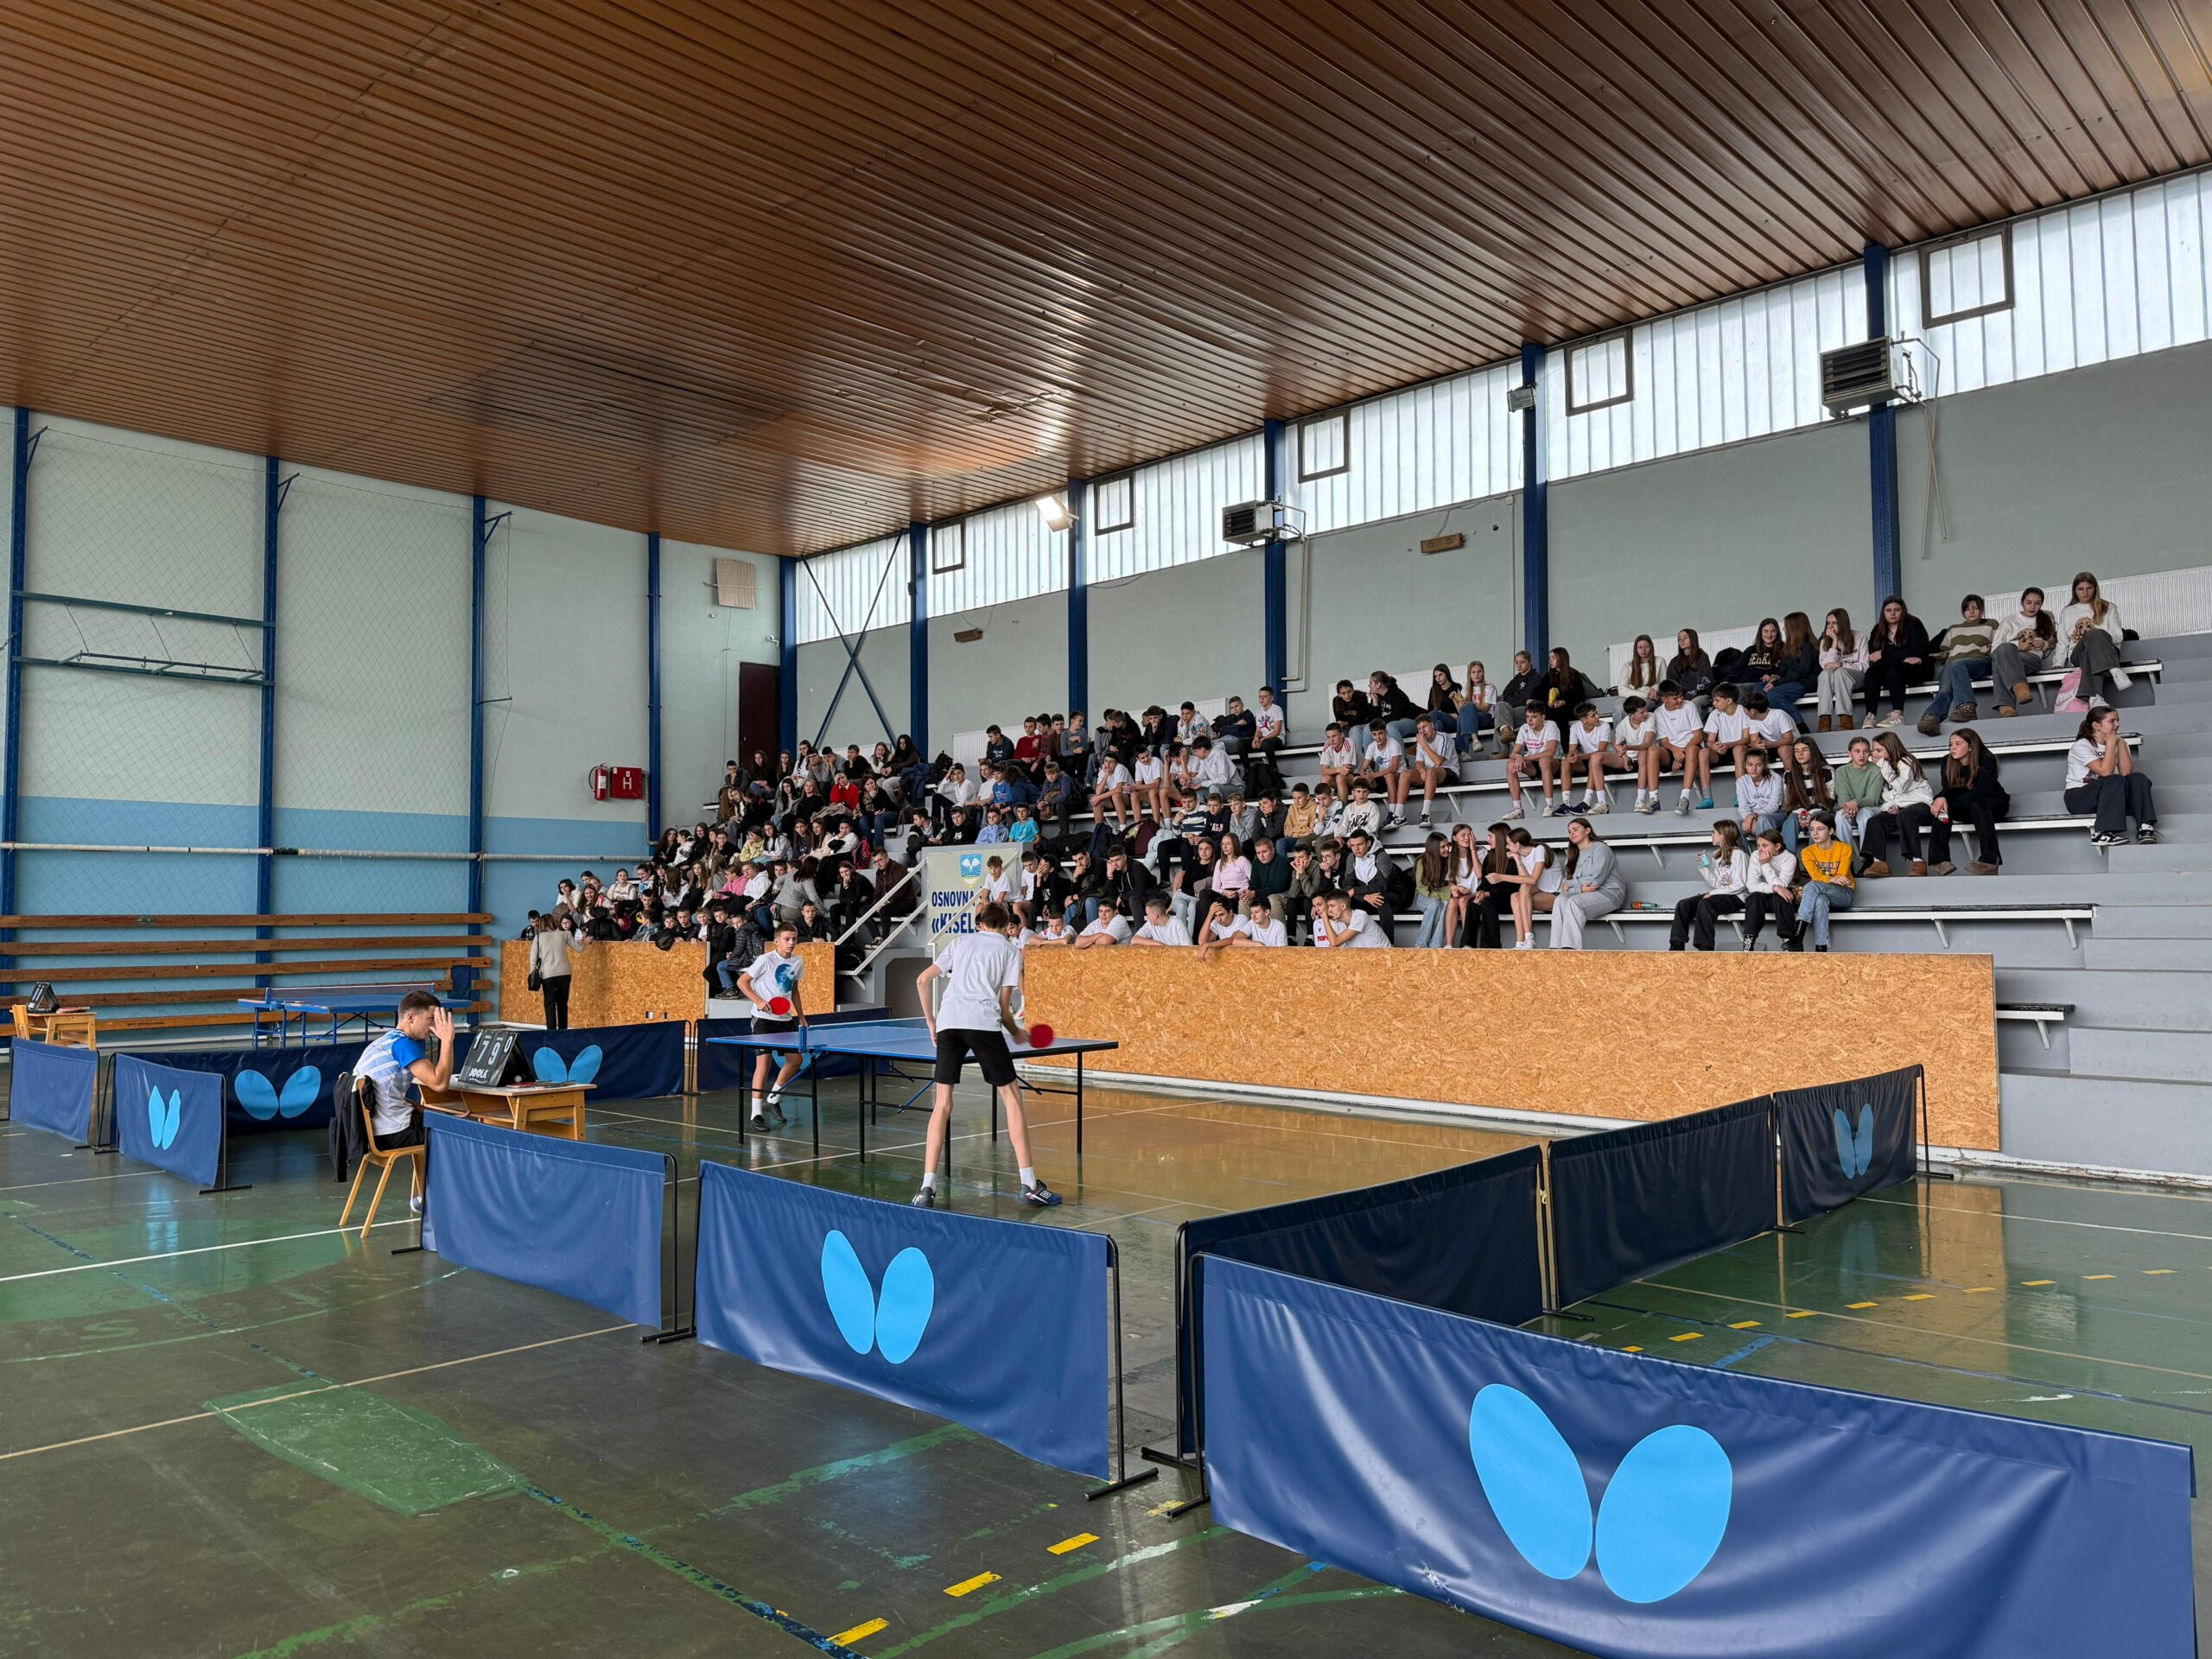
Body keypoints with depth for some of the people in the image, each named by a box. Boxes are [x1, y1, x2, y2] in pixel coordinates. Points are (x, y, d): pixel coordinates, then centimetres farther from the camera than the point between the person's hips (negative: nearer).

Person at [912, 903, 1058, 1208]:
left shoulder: (960, 942, 25)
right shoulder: (1010, 951, 17)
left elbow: (922, 980, 19)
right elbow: (1003, 1005, 10)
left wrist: (931, 1023, 25)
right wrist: (1017, 1033, 27)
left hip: (948, 1022, 3)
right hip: (984, 1023, -3)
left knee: (943, 1103, 8)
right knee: (1011, 1098, 6)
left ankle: (927, 1188, 2)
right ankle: (1030, 1185, 5)